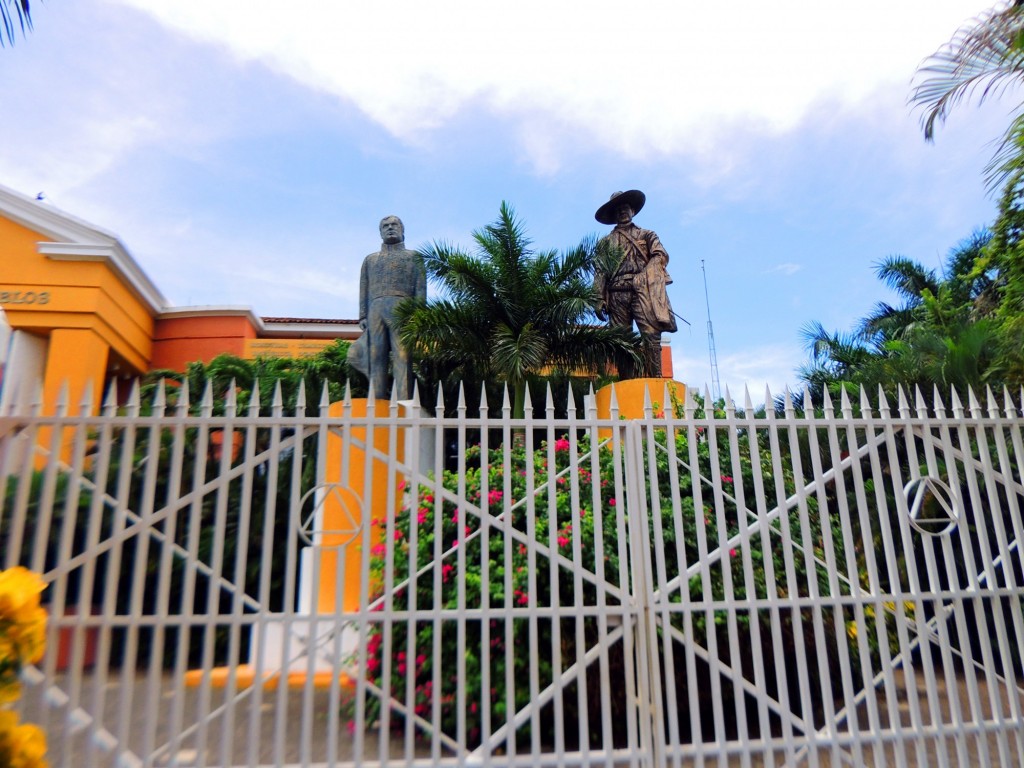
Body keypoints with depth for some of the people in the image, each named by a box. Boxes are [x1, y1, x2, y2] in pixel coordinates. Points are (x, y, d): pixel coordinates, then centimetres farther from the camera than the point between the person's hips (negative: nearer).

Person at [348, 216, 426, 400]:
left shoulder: (413, 256, 18)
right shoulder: (370, 259, 27)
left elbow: (421, 288, 7)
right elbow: (364, 290, 19)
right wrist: (363, 316, 6)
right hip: (375, 310, 3)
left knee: (402, 357, -12)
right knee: (376, 357, -4)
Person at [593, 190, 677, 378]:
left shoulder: (647, 235, 23)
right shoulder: (606, 241, 23)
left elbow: (661, 255, 7)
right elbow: (600, 272, 14)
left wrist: (644, 276, -11)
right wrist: (600, 299, 0)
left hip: (642, 290, -1)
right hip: (616, 293, 1)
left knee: (651, 334, -17)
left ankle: (655, 381, -20)